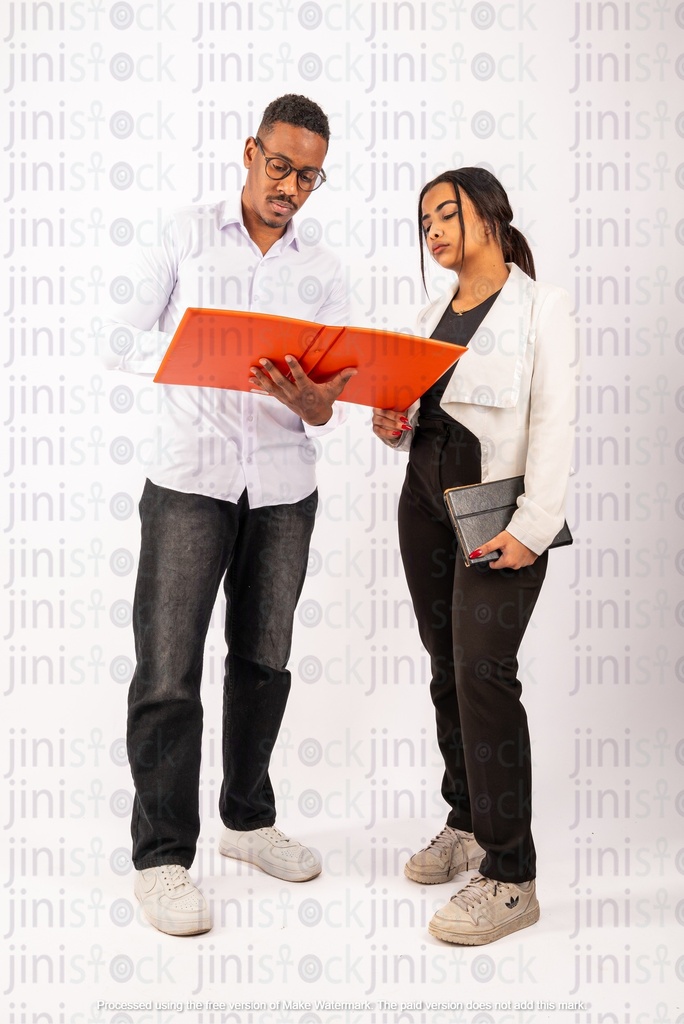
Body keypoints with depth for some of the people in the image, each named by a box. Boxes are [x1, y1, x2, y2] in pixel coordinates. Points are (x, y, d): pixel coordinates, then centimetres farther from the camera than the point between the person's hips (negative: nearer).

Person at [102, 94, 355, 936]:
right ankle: (161, 857, 5)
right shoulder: (185, 236, 4)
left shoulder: (321, 271, 10)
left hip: (284, 488, 4)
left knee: (264, 661, 12)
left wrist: (307, 398, -21)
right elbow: (122, 340, -1)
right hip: (190, 479, -3)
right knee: (168, 669, -5)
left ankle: (248, 819, 29)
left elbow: (327, 404, 3)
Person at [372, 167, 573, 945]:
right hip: (425, 500, 7)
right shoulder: (434, 317, 16)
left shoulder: (538, 306, -3)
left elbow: (553, 424, -11)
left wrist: (533, 528, -19)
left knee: (482, 671, -13)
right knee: (447, 668, 10)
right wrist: (393, 427, -1)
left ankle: (509, 876, -7)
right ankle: (467, 822, 25)